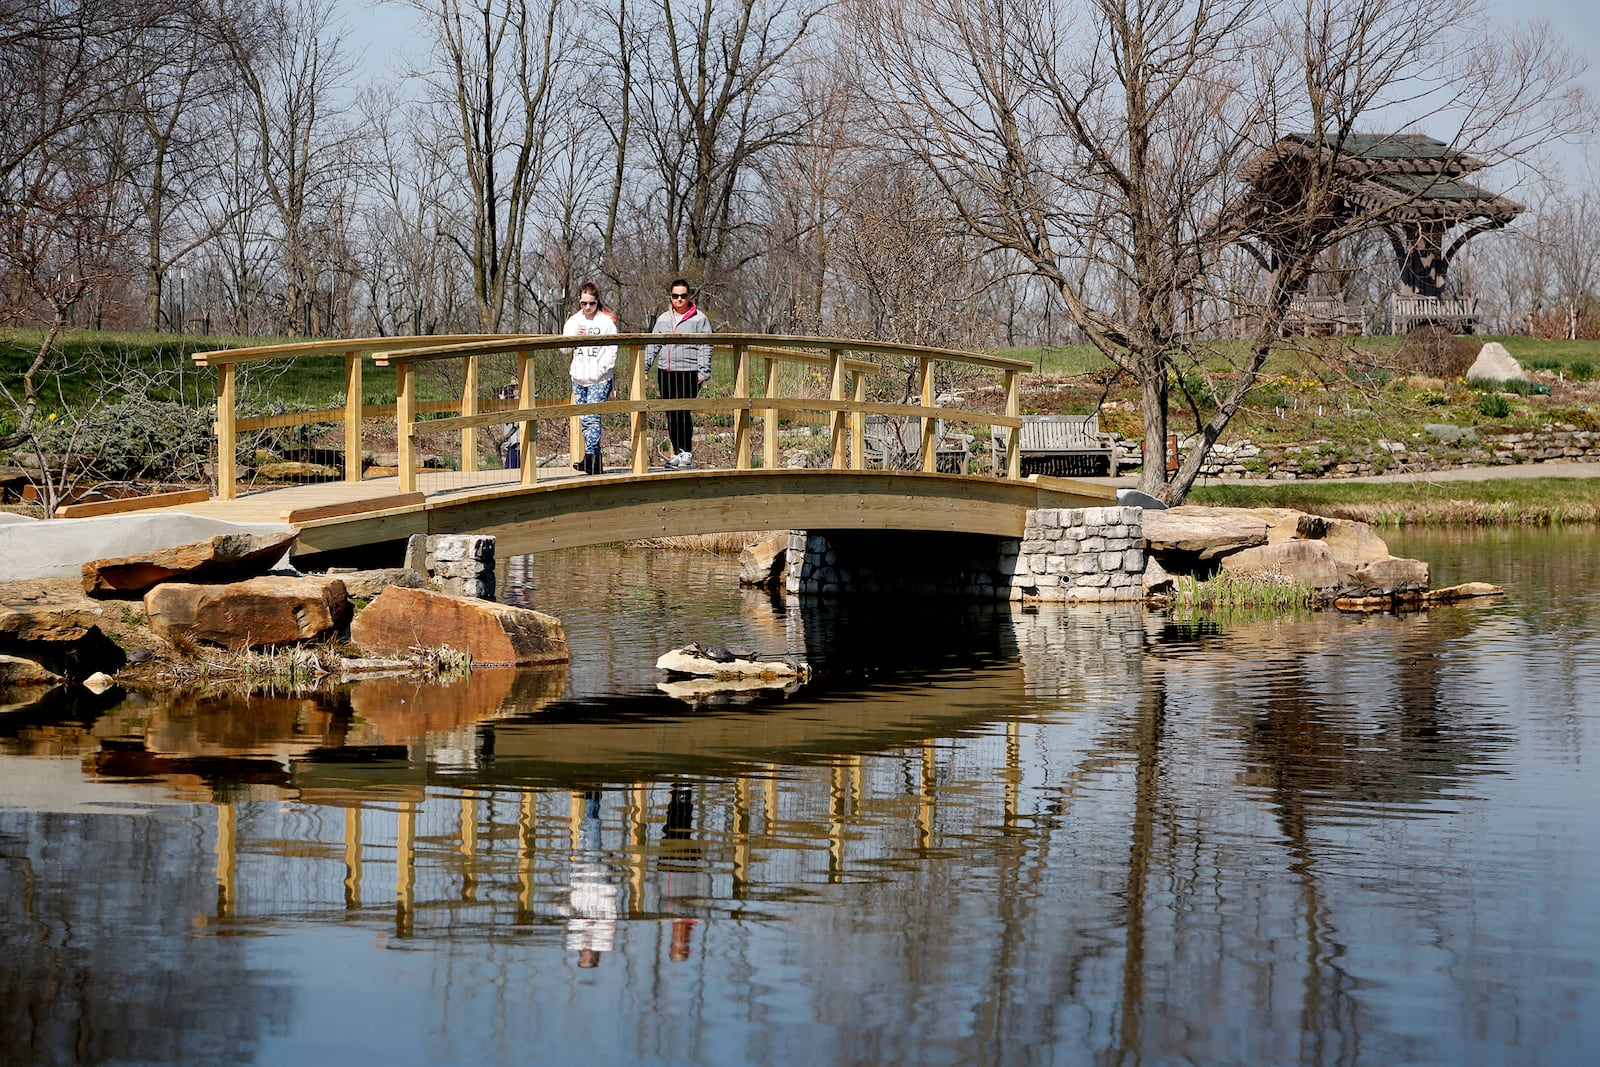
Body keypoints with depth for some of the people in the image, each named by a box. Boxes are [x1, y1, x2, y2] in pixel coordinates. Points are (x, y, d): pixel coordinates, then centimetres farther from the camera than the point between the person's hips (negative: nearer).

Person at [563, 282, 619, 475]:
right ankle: (595, 462, 11)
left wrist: (600, 369, -15)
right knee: (584, 419, 6)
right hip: (578, 378, 5)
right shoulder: (574, 321, 11)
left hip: (600, 380, -5)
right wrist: (574, 337, -10)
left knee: (592, 418, -15)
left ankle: (590, 457, -19)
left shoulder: (607, 321, -3)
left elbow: (612, 350, -5)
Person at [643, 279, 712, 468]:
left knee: (684, 413, -9)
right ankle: (677, 452, 12)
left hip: (688, 373, -5)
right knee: (671, 414, 6)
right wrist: (644, 367, 9)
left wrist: (703, 372, -9)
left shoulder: (699, 319, 2)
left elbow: (705, 347, -2)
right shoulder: (663, 319, 16)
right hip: (665, 372, 5)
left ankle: (687, 453, -2)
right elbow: (653, 345, 19)